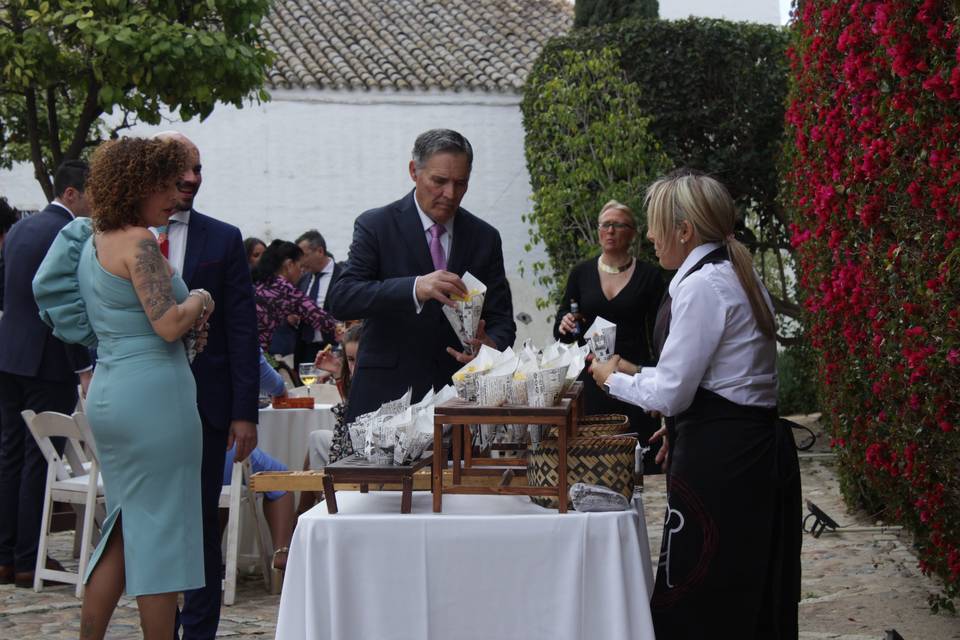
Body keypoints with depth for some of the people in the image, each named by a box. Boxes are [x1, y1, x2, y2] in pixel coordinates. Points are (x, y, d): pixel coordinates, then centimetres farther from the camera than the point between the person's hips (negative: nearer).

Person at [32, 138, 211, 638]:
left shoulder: (94, 239, 14)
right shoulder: (138, 242, -13)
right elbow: (169, 325, -21)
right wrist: (199, 300, 0)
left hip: (107, 392, 9)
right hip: (153, 393, -9)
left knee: (127, 529, 15)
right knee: (161, 528, -3)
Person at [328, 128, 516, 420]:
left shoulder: (484, 238, 9)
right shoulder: (375, 226, -1)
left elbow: (501, 319, 10)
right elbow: (340, 299, -14)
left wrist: (491, 345, -16)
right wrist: (415, 288, -29)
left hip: (457, 396, 3)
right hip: (385, 395, -3)